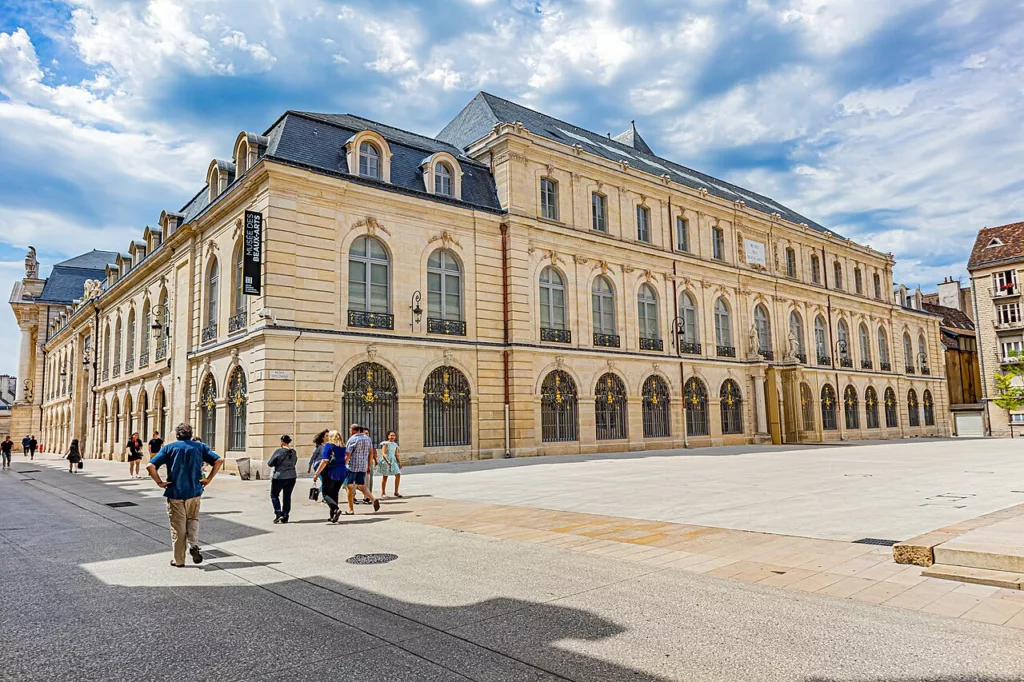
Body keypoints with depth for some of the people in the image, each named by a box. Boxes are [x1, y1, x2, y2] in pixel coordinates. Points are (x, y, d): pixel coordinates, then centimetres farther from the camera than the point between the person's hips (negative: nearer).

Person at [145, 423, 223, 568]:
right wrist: (208, 479, 0)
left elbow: (150, 466, -10)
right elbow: (219, 460, -5)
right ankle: (194, 545, -3)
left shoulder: (169, 448, 1)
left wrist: (159, 482, -3)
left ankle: (179, 560, 15)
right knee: (193, 519, 20)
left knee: (177, 526, 9)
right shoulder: (199, 447, 4)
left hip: (174, 493, -1)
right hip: (194, 492, 1)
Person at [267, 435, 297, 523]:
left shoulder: (279, 451, -12)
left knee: (274, 495, 14)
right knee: (287, 497, 11)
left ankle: (278, 513, 1)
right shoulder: (293, 452, 3)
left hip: (279, 477, -4)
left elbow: (270, 463, -8)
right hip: (291, 477, 4)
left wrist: (277, 463, 10)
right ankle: (285, 517, 12)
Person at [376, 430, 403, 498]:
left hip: (393, 461, 5)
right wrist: (387, 461, -28)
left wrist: (399, 463, 5)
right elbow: (383, 454, -15)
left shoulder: (395, 445, 12)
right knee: (385, 477, 3)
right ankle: (383, 493, 15)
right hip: (385, 461, -5)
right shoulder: (385, 443, -5)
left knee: (398, 475, -7)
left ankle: (396, 492, 0)